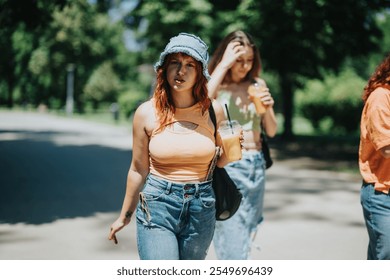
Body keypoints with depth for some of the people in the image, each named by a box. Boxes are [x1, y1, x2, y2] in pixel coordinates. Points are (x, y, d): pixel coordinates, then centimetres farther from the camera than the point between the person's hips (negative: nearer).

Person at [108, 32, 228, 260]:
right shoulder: (147, 113, -5)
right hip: (158, 207, -2)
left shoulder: (213, 111, -2)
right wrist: (125, 216, 13)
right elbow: (139, 170, 5)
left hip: (201, 209, 2)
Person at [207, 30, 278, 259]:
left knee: (248, 235, 13)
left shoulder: (258, 84, 7)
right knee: (232, 242, -9)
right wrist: (224, 65, -23)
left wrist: (268, 108, -10)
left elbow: (271, 131, 11)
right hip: (227, 166, -5)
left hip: (256, 166, 5)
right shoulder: (216, 86, -4)